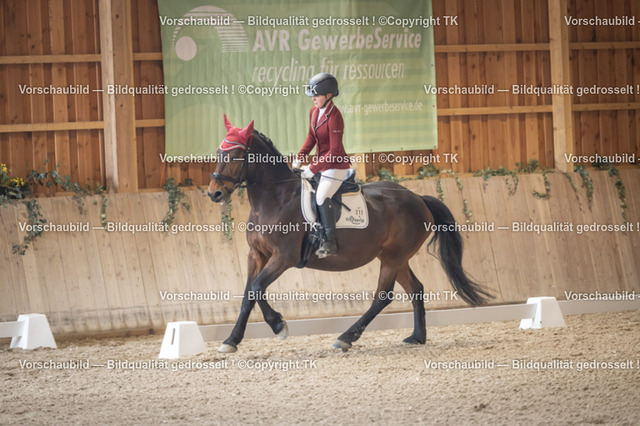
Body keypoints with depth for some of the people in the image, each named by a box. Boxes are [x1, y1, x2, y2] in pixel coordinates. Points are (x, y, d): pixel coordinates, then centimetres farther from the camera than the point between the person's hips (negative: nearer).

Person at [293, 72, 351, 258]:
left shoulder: (334, 118, -23)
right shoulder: (314, 111, 3)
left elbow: (334, 152, -23)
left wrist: (313, 169, -23)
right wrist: (300, 157, 3)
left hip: (336, 167, -10)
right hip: (320, 163, 10)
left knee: (322, 196, -28)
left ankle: (330, 242, -21)